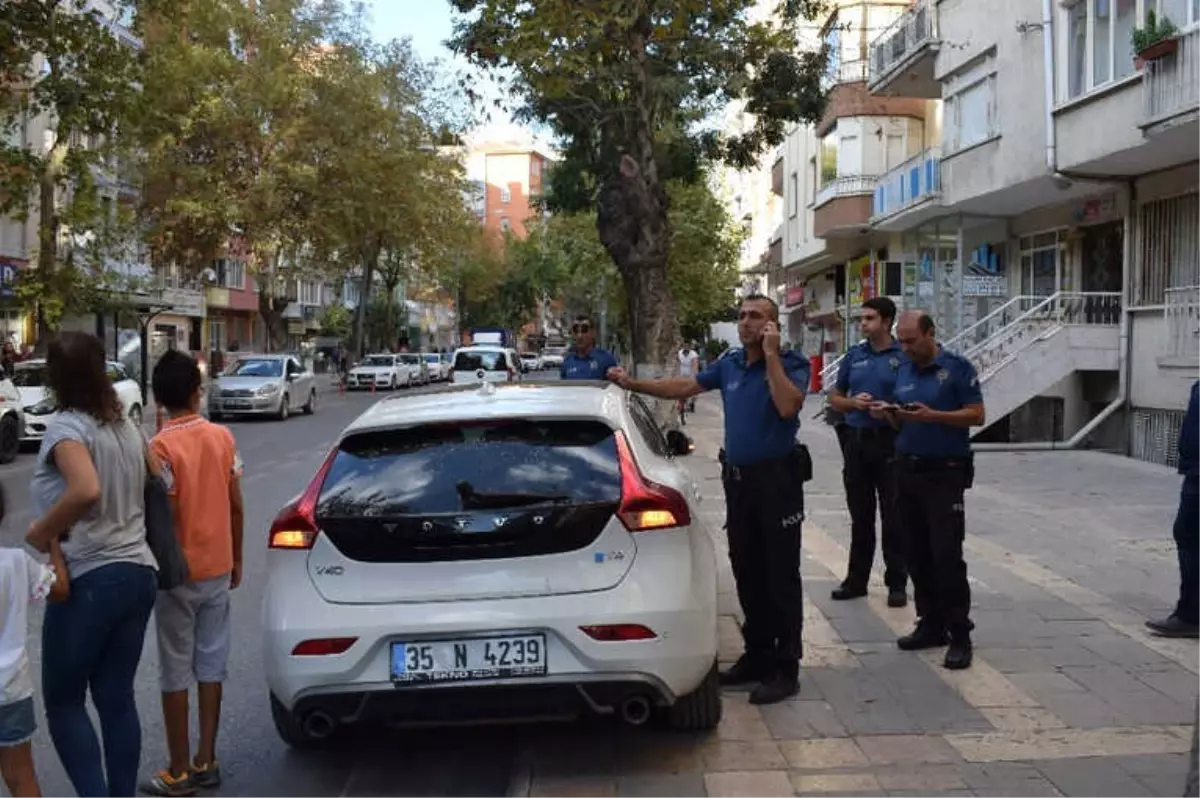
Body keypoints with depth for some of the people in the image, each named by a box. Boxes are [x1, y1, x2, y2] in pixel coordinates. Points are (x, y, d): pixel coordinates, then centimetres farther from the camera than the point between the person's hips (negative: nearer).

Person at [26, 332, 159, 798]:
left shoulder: (66, 427, -12)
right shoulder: (125, 427, 11)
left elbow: (86, 490, -30)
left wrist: (40, 532, -17)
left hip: (88, 580, -7)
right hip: (138, 573, 7)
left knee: (62, 701, 8)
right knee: (117, 698, 13)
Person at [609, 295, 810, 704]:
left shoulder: (791, 364, -7)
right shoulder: (729, 365, 11)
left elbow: (788, 406, -25)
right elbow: (683, 387, 16)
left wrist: (771, 355, -20)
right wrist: (633, 384, 12)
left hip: (777, 479, -6)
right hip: (738, 479, 7)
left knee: (781, 577, -2)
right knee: (748, 575, 13)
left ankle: (785, 669, 4)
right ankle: (757, 655, 25)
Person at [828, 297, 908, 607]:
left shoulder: (903, 357, -3)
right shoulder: (854, 355, 9)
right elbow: (835, 398, 14)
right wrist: (854, 402, -6)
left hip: (890, 442, -4)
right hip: (856, 441, 4)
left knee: (893, 517, 2)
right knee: (860, 516, 12)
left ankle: (896, 584, 13)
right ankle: (856, 580, 21)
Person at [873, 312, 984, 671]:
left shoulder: (957, 367, -6)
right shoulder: (904, 370, 12)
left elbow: (976, 414, -9)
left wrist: (931, 415, -20)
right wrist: (889, 414, -4)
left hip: (944, 472, -6)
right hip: (907, 469, 6)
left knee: (947, 555, -9)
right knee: (918, 554, 10)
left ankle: (960, 635, -1)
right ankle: (931, 625, 20)